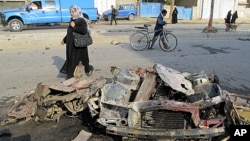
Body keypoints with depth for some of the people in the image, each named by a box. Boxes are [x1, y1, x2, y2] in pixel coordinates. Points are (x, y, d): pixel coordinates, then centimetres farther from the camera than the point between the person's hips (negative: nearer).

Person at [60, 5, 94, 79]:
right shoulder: (72, 20, 12)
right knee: (70, 58, 10)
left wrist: (74, 27, -24)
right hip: (71, 44, 8)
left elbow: (84, 31, -28)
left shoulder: (81, 21, -13)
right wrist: (64, 40, 21)